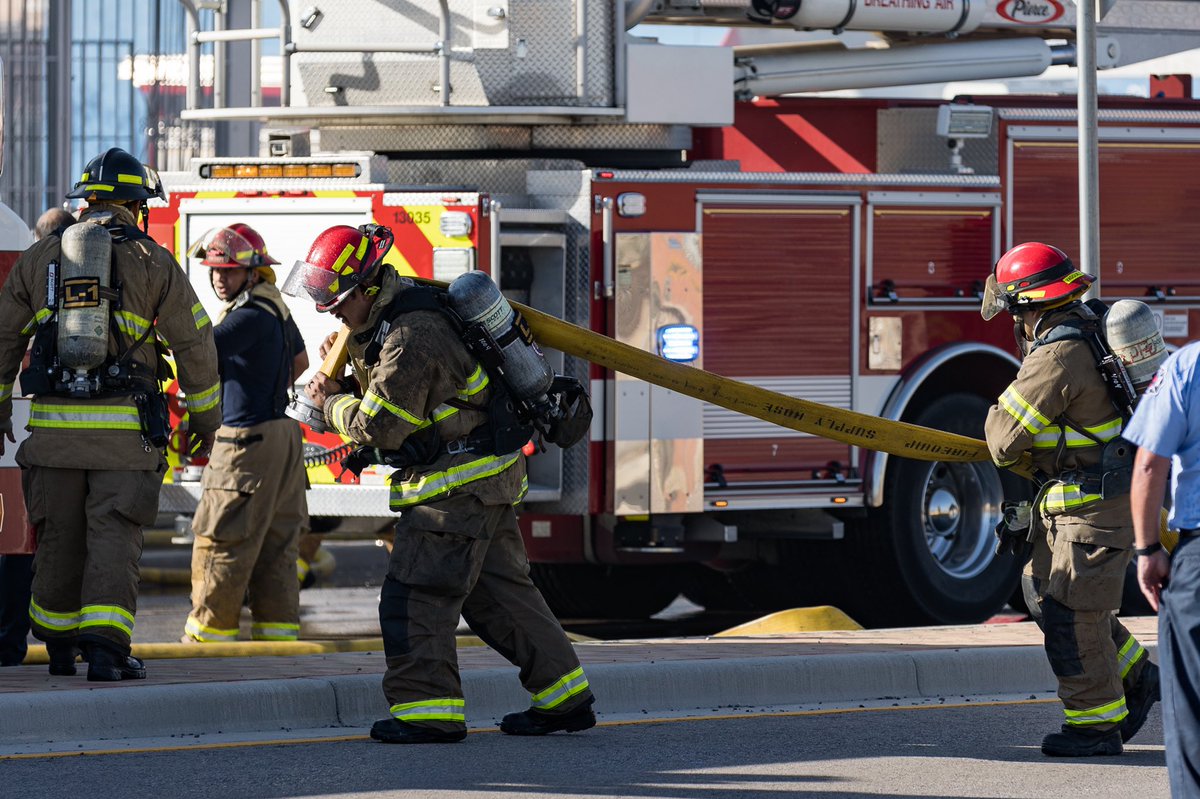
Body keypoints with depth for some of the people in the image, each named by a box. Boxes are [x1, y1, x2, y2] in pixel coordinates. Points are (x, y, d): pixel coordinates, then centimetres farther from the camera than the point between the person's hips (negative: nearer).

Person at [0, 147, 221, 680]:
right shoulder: (152, 262, 2)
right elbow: (194, 343, 3)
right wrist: (205, 415, 15)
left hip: (54, 425, 3)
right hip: (125, 430, -3)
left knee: (58, 536, 13)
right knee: (113, 536, -4)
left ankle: (58, 647, 23)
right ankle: (104, 648, -15)